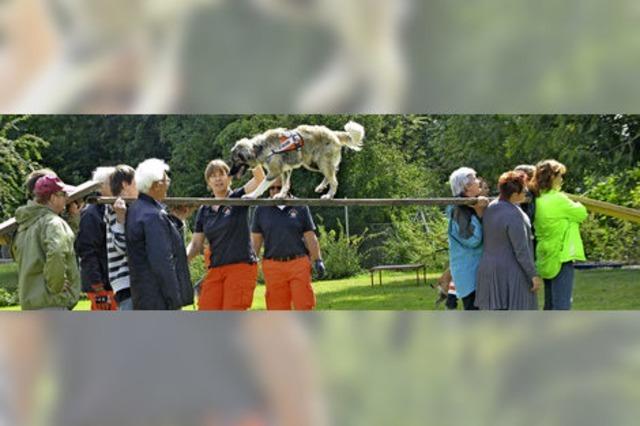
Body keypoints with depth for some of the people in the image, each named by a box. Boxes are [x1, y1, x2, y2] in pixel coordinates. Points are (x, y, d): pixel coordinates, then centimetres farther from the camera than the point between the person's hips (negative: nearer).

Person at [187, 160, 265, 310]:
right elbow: (195, 244, 10)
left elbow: (260, 179, -15)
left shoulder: (238, 199, 2)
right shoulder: (204, 210, 13)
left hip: (241, 266, -4)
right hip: (215, 270, 4)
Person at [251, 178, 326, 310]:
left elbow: (310, 237, 8)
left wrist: (318, 260, 2)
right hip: (273, 267, 1)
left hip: (299, 264, -1)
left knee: (304, 307, -4)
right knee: (278, 310, 4)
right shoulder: (261, 210, 8)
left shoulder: (300, 208, 6)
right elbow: (256, 240, 11)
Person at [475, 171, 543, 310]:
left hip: (489, 268, 8)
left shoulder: (489, 209, 4)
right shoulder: (514, 215, -21)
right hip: (511, 272, -8)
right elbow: (521, 250, -20)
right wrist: (534, 275, -14)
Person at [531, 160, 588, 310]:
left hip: (546, 261, 8)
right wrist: (576, 205, 14)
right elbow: (582, 213, -4)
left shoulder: (538, 201, 7)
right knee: (562, 304, -7)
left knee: (550, 305, 16)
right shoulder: (558, 200, -16)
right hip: (561, 258, -8)